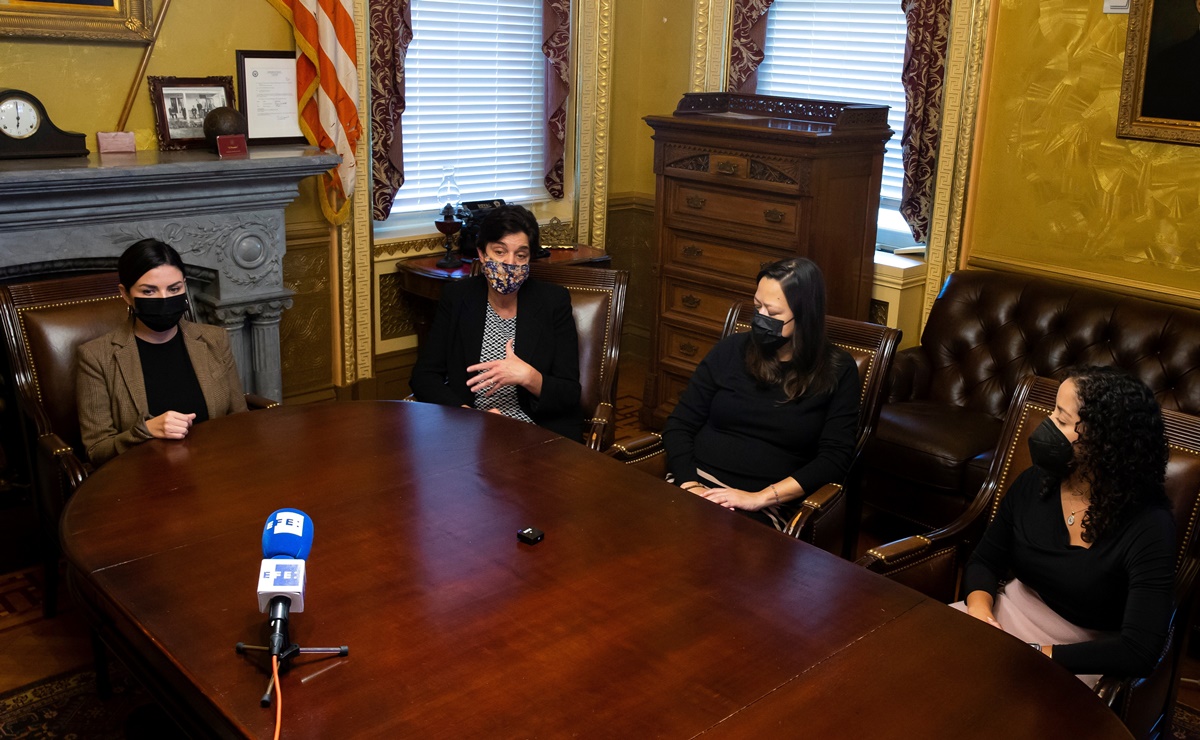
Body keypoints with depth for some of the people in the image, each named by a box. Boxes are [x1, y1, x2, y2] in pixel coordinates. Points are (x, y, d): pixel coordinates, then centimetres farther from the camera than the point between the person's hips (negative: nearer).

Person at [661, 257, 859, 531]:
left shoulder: (837, 372, 5)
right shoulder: (731, 351, 11)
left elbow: (835, 459, -3)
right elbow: (678, 426, 10)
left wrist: (760, 498, -14)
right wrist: (690, 485, -9)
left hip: (766, 507, -2)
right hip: (695, 482, 3)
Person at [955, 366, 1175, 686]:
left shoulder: (1149, 528, -19)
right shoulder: (1033, 483, -3)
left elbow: (1139, 650, -25)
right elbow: (984, 561, 6)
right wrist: (979, 606, -17)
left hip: (1070, 659, -5)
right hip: (1007, 614, 5)